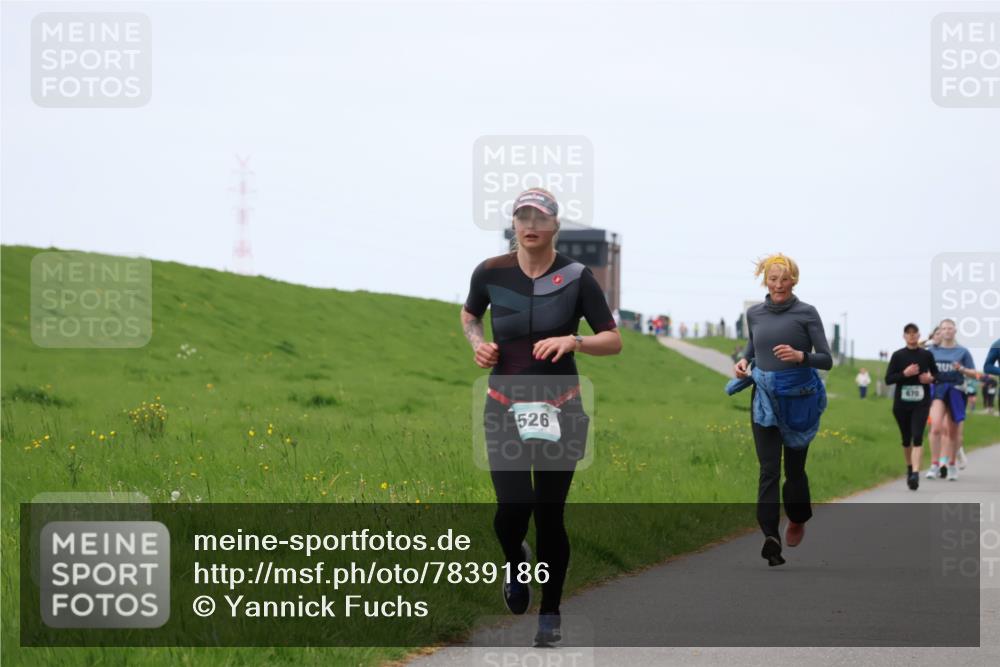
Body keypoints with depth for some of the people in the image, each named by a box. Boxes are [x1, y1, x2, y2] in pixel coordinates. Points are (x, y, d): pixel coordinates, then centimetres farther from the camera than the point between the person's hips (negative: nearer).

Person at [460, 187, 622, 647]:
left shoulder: (576, 277, -7)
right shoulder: (490, 273, -4)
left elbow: (614, 341, -3)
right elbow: (469, 315, 17)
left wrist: (573, 341, -22)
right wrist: (477, 343, -4)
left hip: (560, 410, 0)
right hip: (505, 408, 0)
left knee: (549, 513, 2)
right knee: (513, 508, -15)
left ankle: (550, 613, 21)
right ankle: (516, 561, 22)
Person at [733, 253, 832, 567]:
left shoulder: (806, 313, -6)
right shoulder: (754, 314, 5)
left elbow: (826, 360, -7)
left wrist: (800, 356, -25)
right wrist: (744, 360, 5)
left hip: (798, 399, -2)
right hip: (765, 399, 2)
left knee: (794, 466, 10)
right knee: (769, 469, -9)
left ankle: (798, 520, 38)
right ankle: (770, 536, -20)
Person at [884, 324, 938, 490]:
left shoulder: (927, 355, 3)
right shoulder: (898, 355, 1)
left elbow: (936, 374, 16)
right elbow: (888, 379, -1)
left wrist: (931, 378, -7)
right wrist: (904, 373, -16)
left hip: (921, 403, -1)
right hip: (901, 402, 1)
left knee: (917, 437, -16)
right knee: (906, 439, 12)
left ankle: (915, 473, -24)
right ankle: (909, 468, 33)